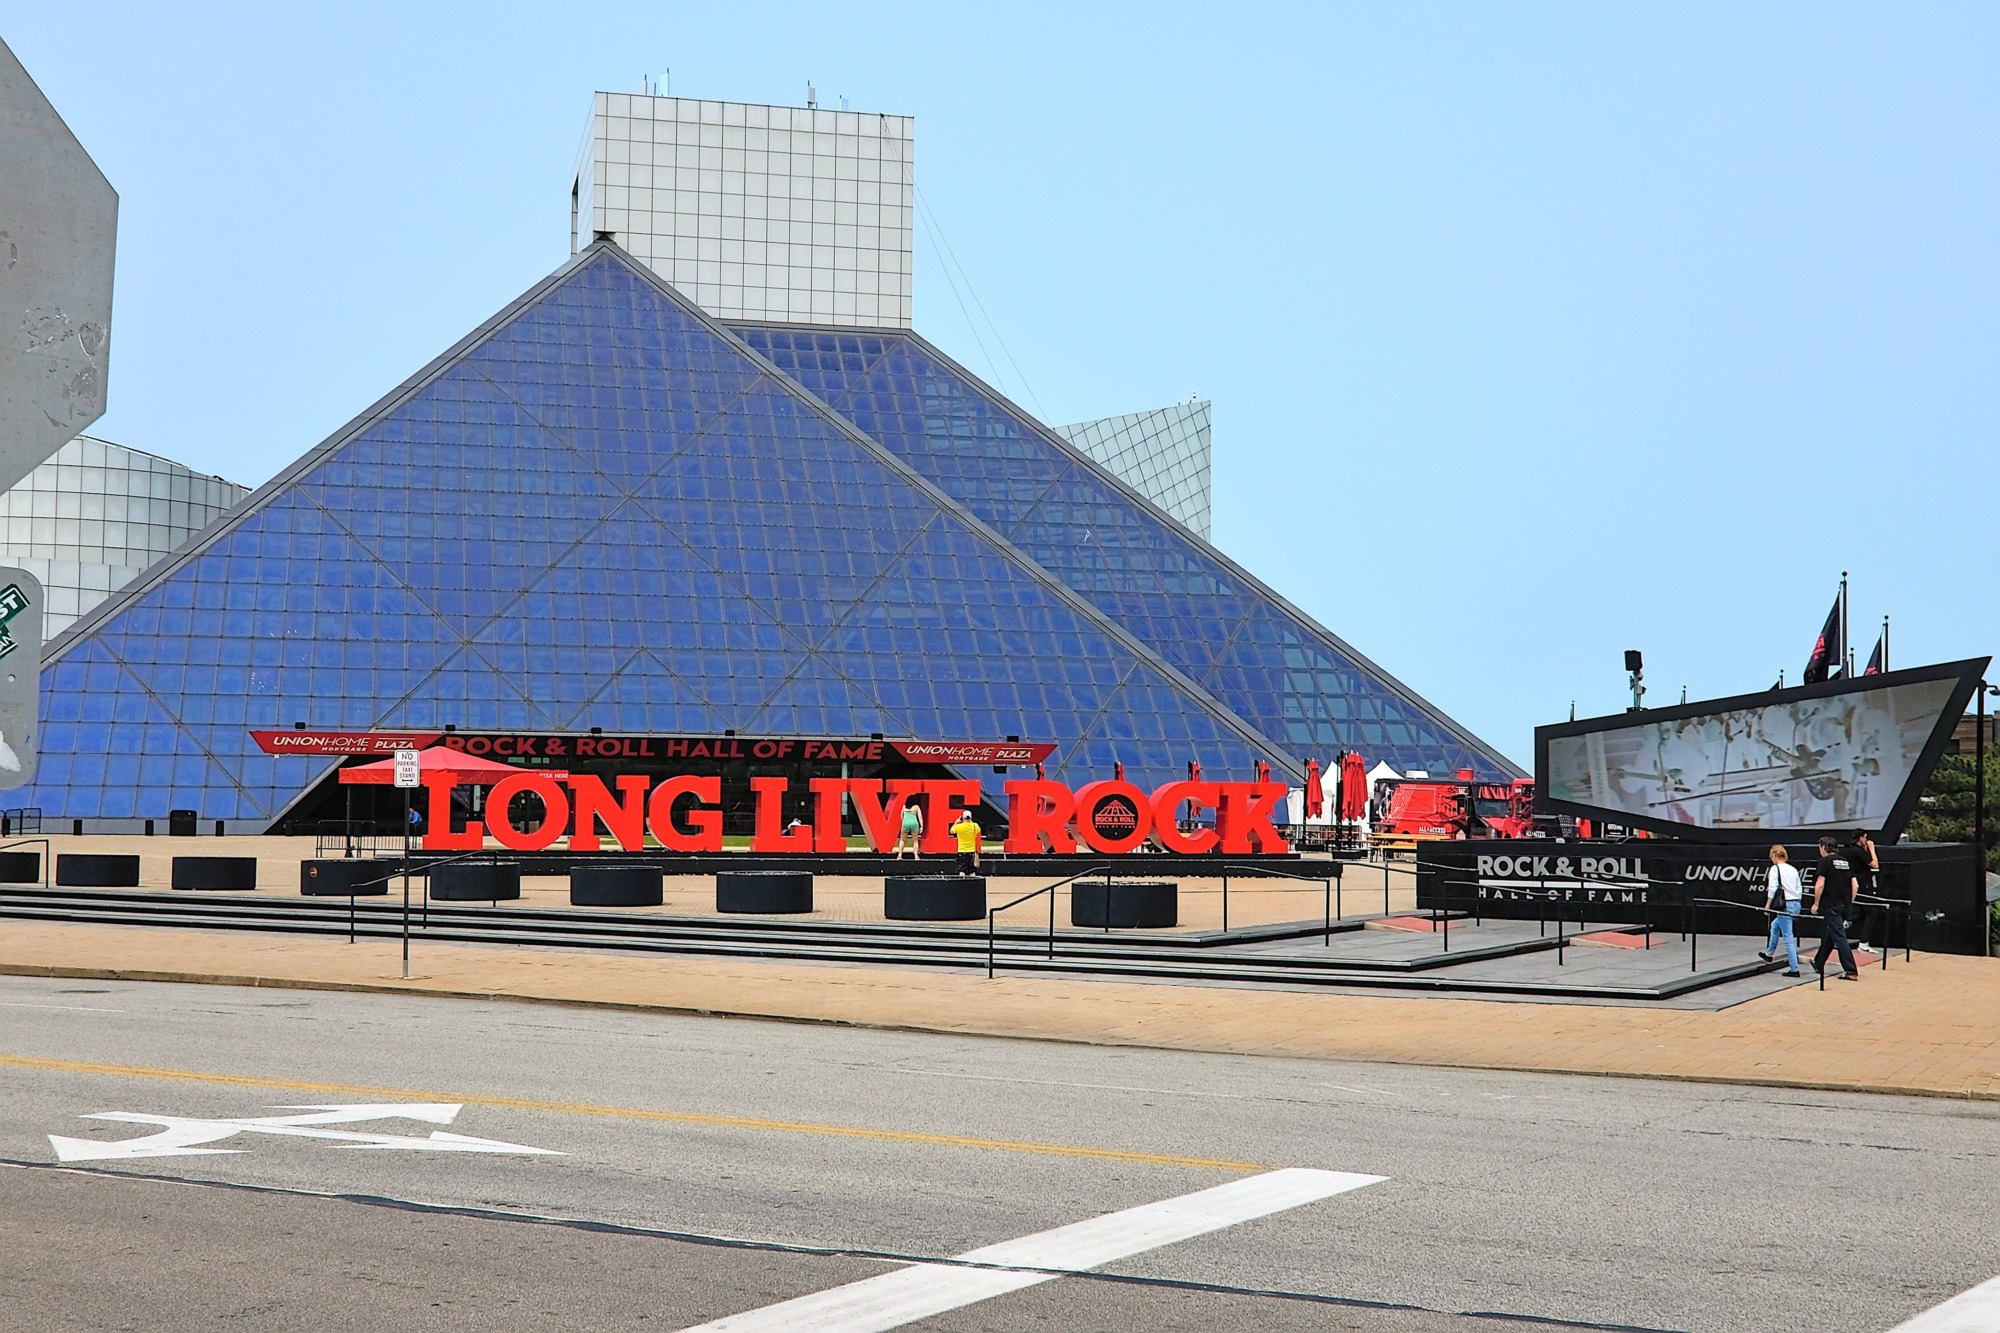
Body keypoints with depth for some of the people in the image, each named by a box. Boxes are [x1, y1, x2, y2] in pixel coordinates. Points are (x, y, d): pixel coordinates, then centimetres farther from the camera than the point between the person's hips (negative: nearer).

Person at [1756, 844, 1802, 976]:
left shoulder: (1775, 868, -7)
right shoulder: (1793, 869, 12)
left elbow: (1773, 889, -12)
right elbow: (1800, 889, 15)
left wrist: (1767, 905, -6)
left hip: (1785, 905, -8)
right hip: (1796, 904, 8)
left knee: (1788, 936, -5)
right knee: (1775, 926, 28)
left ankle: (1794, 969, -6)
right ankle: (1769, 953, 42)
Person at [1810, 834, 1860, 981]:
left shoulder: (1825, 861, -7)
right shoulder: (1846, 862, 12)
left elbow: (1820, 884, -14)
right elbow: (1854, 885, 11)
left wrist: (1816, 904, -6)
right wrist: (1849, 903, 18)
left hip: (1831, 906, -7)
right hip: (1844, 906, 7)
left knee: (1839, 938, -7)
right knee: (1828, 936, 19)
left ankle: (1851, 972, -12)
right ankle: (1818, 965, 32)